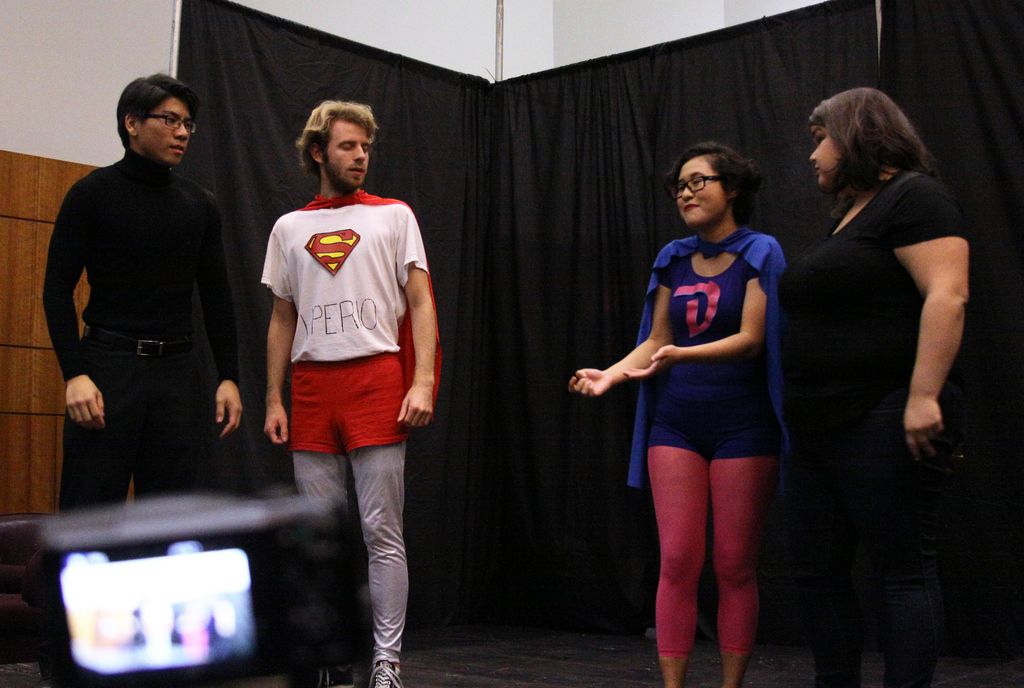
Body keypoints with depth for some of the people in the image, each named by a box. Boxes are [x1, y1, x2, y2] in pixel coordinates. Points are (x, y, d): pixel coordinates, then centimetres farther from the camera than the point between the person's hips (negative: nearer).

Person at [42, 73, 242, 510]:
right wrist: (74, 374, -16)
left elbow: (216, 295, 13)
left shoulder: (198, 204, 11)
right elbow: (57, 290, -6)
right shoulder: (93, 194, -3)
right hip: (109, 366, -4)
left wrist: (228, 376, 6)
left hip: (177, 371, 5)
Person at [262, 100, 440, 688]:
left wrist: (423, 382, -11)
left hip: (377, 380, -3)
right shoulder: (290, 228, 16)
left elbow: (421, 303, 2)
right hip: (311, 387, 3)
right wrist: (273, 401, 8)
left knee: (382, 532, -4)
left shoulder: (394, 216, 8)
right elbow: (282, 320, 17)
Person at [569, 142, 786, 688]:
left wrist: (680, 356, -28)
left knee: (735, 566, 1)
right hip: (676, 426, 4)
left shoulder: (760, 253, -3)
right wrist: (612, 373, -9)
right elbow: (655, 341, 9)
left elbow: (751, 339, -14)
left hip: (743, 428, -3)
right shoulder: (673, 259, 10)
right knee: (677, 563, -1)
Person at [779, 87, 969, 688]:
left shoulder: (913, 197, -6)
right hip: (821, 425, 10)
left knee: (904, 568, -5)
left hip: (885, 419, -10)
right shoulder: (848, 216, 22)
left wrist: (924, 396, -26)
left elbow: (947, 296, -18)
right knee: (818, 571, 10)